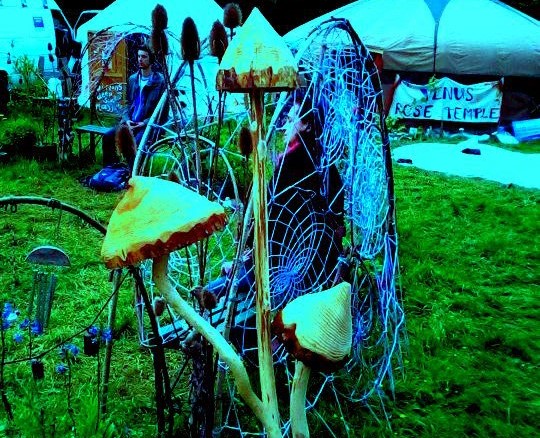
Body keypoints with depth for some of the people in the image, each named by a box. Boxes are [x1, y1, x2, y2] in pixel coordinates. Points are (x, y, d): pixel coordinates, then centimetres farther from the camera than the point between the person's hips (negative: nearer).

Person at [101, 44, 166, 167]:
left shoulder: (160, 81, -3)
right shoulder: (133, 79, 16)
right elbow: (128, 103, 19)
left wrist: (144, 123, -16)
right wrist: (127, 119, -1)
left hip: (148, 124, -6)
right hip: (131, 122, 6)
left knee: (135, 143, -33)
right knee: (108, 137, -14)